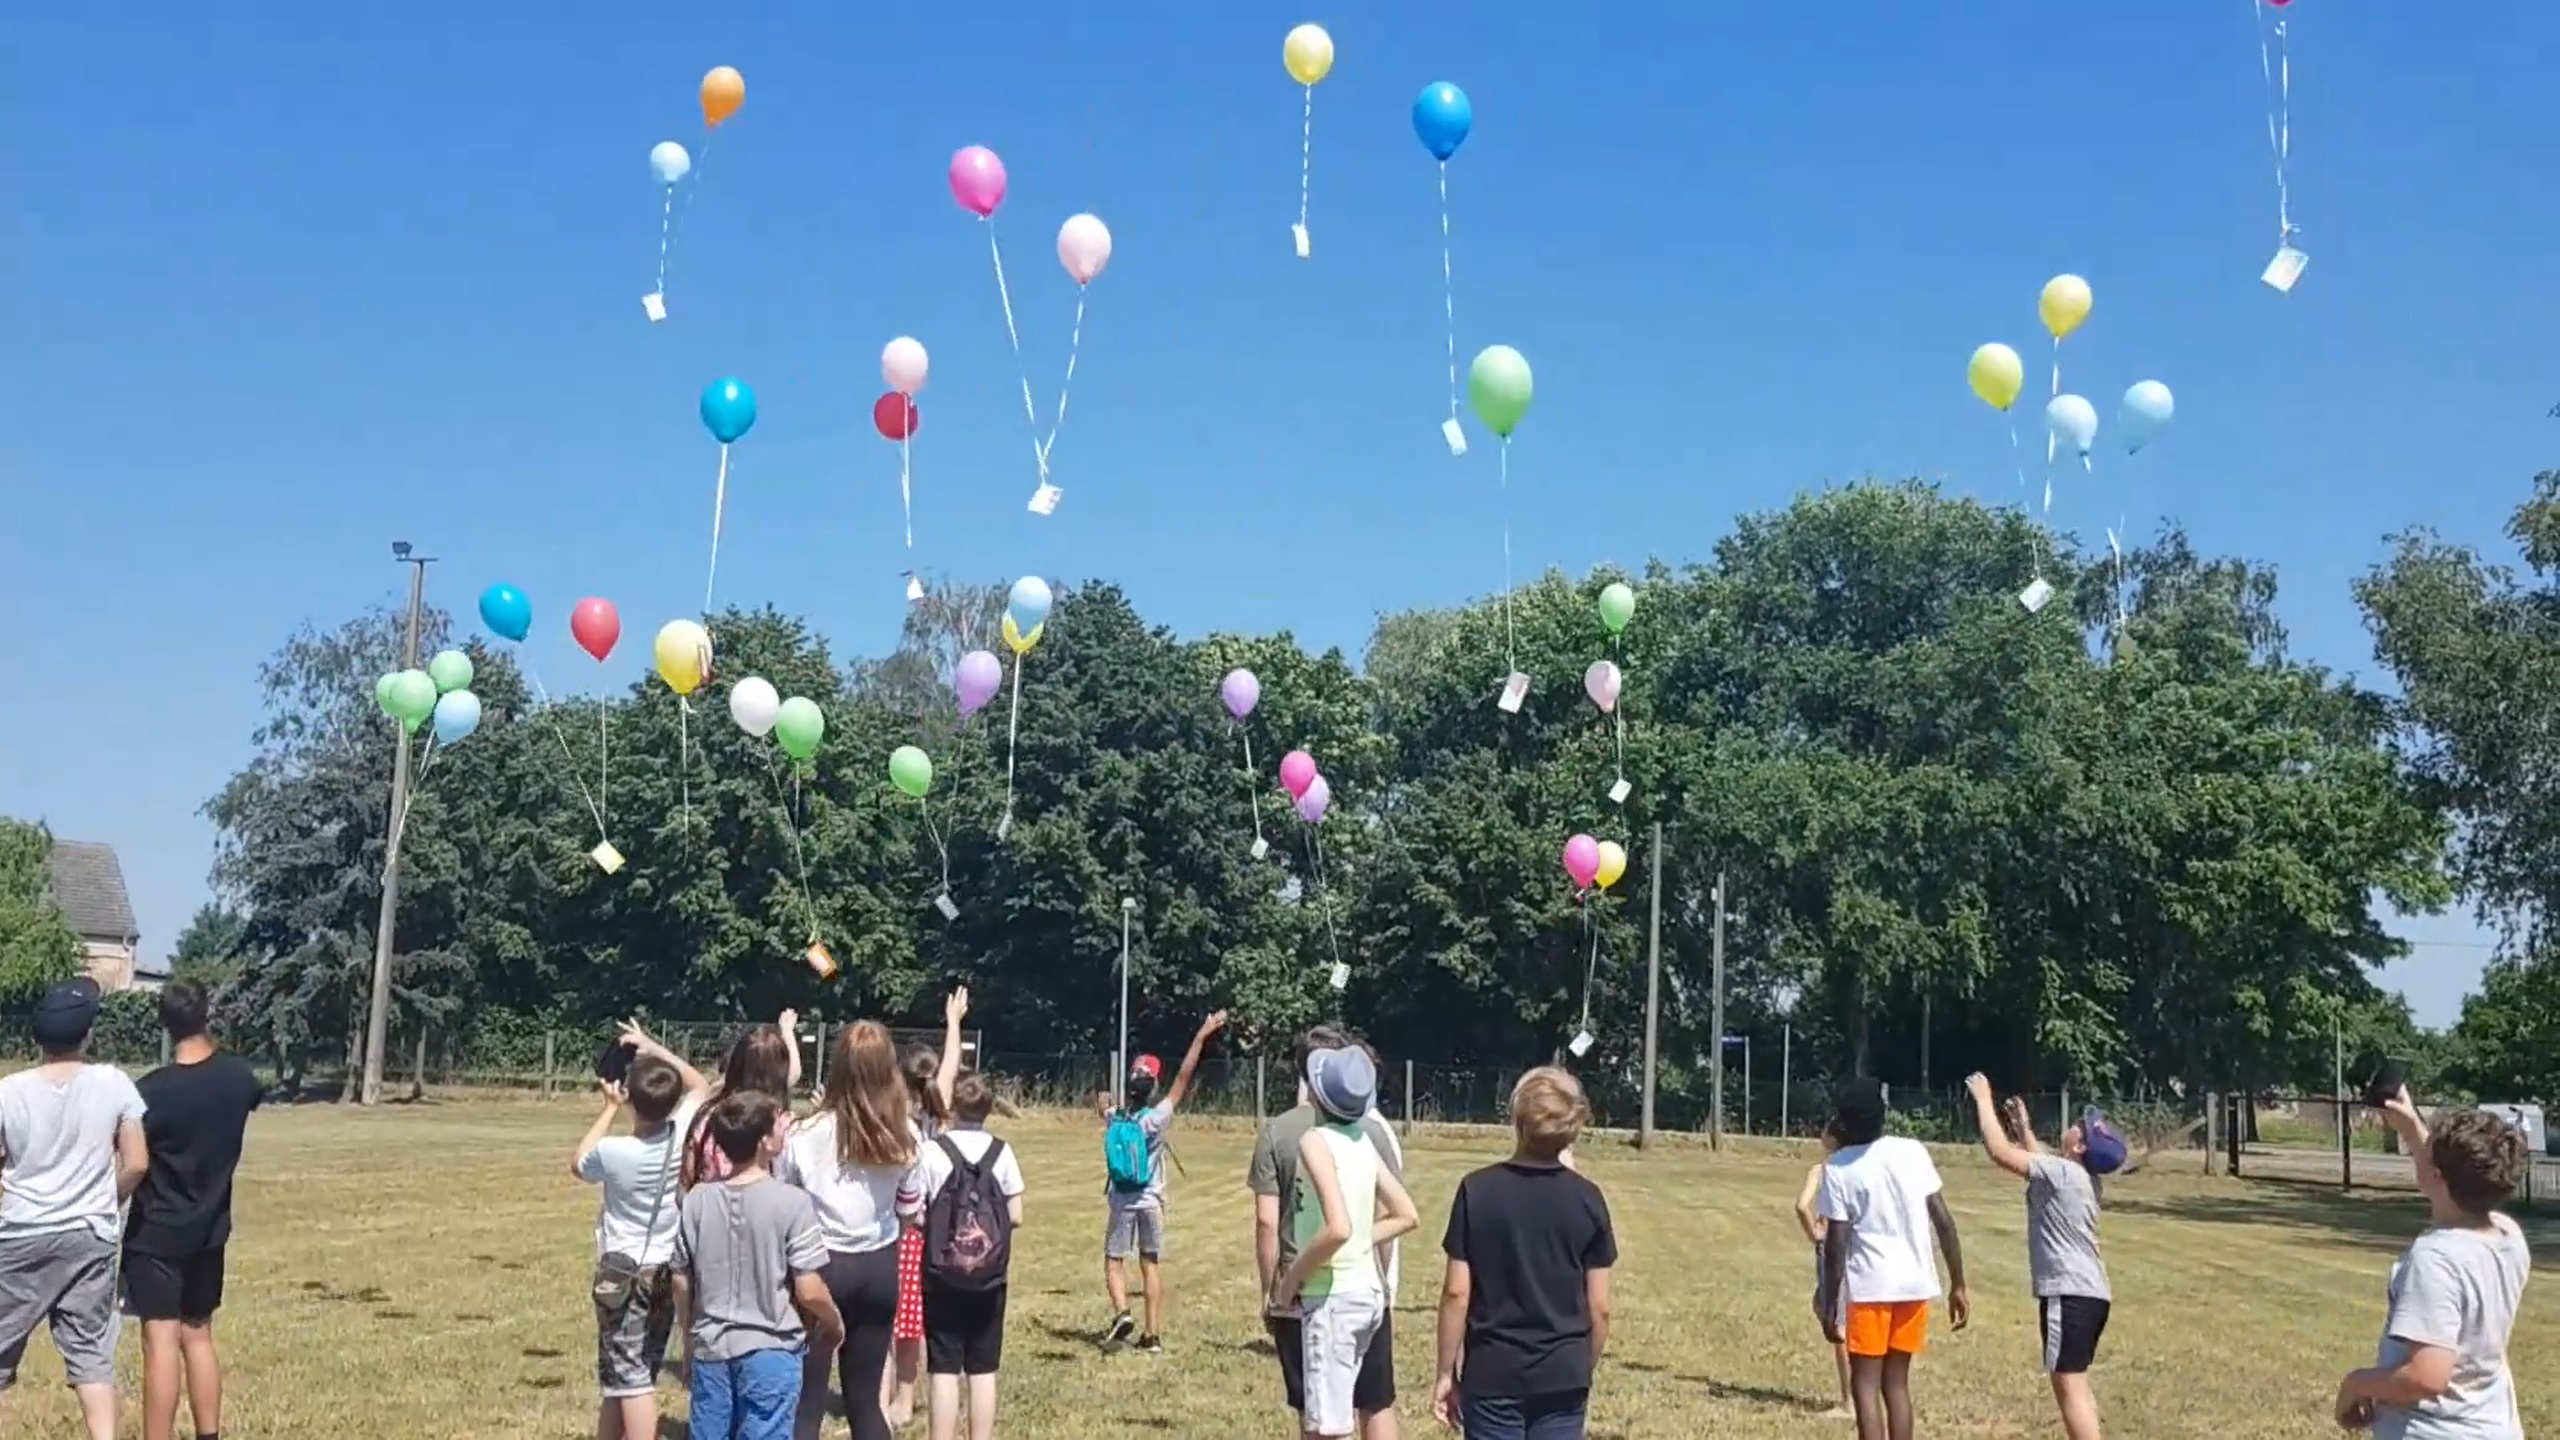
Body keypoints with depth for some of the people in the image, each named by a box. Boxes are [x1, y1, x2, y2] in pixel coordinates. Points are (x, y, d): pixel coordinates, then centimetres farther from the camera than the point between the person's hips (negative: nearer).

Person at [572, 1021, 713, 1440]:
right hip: (667, 1271, 5)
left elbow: (578, 1163, 6)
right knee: (624, 1376, 18)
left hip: (622, 1274, -5)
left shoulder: (613, 1151, -20)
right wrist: (653, 1048, 9)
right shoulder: (681, 1135, -9)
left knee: (628, 1378, -4)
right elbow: (700, 1086, 12)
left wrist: (610, 1106, 7)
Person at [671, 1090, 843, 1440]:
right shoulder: (792, 1203, -15)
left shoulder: (696, 1201, -2)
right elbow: (809, 1291, -13)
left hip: (711, 1349, 4)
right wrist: (835, 1324, 7)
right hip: (770, 1352, -4)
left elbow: (682, 1284, 6)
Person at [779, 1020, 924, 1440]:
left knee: (806, 1401, 4)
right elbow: (911, 1212, 5)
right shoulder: (904, 1136, -5)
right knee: (865, 1397, 16)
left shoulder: (805, 1136, -14)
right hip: (879, 1269, 3)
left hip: (819, 1265, -3)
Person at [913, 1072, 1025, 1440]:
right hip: (989, 1278, 2)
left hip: (943, 1276, -2)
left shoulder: (933, 1151, -7)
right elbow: (1015, 1217, -2)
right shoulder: (1002, 1152, -1)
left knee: (944, 1370, 3)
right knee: (982, 1370, 9)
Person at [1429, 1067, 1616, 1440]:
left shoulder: (1477, 1190, -8)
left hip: (1493, 1373, -1)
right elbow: (1598, 1306, 0)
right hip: (1563, 1375, 1)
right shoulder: (1587, 1199, -4)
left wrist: (1446, 1372, 3)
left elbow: (1456, 1293, -7)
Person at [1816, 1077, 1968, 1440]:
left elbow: (1836, 1243, -10)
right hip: (1915, 1282, 4)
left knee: (1865, 1384, 2)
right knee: (1896, 1383, 15)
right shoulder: (1913, 1152, 2)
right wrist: (1958, 1284, 8)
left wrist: (1830, 1306, -3)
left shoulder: (1838, 1168, -8)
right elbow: (1944, 1221, 1)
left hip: (1869, 1286, -4)